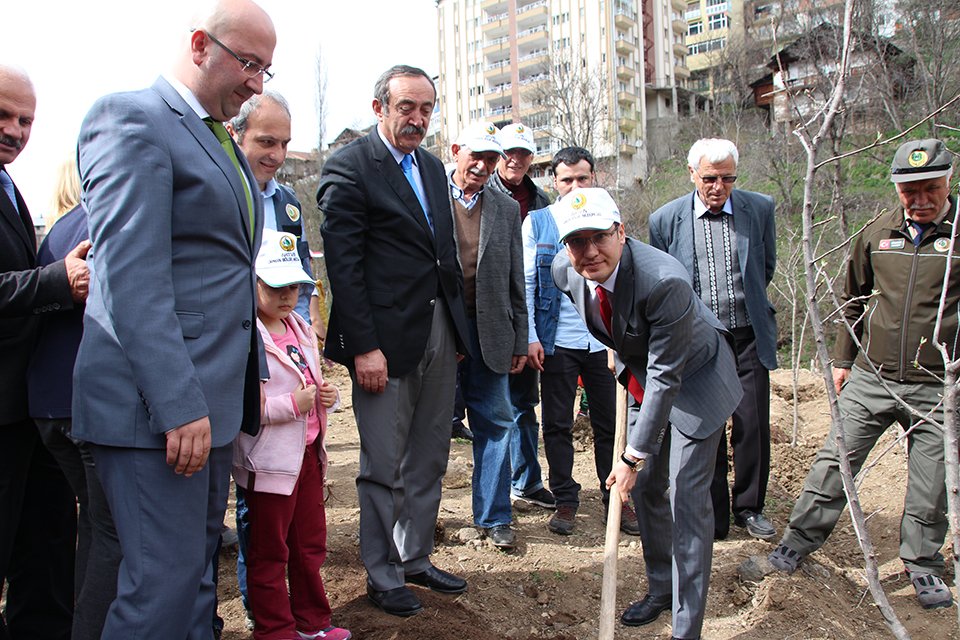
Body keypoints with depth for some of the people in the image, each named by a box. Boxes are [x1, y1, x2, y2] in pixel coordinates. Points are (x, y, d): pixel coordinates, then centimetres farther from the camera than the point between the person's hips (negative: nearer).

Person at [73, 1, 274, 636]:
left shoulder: (223, 141, 19)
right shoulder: (133, 118, -9)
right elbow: (132, 274, -18)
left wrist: (251, 376, 18)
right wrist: (178, 405, -23)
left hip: (211, 395, 9)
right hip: (157, 400, -9)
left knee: (198, 568, 16)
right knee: (164, 583, -4)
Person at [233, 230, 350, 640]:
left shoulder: (302, 330, 11)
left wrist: (328, 397, 3)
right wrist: (291, 405, -23)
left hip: (308, 452, 8)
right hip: (270, 460, -8)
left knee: (311, 544, 18)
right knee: (269, 552, 8)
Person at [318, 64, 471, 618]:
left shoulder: (433, 167, 15)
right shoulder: (350, 167, -8)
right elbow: (344, 264, -14)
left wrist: (459, 326, 11)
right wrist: (363, 347, -18)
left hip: (440, 331, 7)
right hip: (386, 338, -7)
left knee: (428, 460, 15)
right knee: (383, 466, 5)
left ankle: (416, 558, 31)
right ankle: (383, 575, 22)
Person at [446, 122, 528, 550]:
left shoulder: (506, 210, 10)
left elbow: (515, 281, 11)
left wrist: (519, 341, 9)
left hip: (488, 333, 3)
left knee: (495, 425, 6)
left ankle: (493, 517, 19)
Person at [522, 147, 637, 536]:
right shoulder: (537, 222, 2)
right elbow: (526, 283, 0)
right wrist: (530, 337, -7)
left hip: (604, 342, 1)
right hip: (557, 343, -1)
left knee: (610, 424, 8)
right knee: (557, 425, 7)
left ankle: (615, 498, 22)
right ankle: (565, 500, 21)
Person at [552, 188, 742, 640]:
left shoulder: (664, 281, -36)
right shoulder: (565, 270, -15)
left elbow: (666, 377, -30)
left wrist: (633, 456, -26)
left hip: (694, 379, -6)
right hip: (642, 377, 6)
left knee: (687, 498, -7)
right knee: (645, 488, 12)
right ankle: (660, 587, 34)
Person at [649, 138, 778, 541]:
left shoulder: (760, 209, -1)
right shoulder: (666, 219, -4)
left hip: (747, 337, 1)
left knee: (753, 426, 5)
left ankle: (749, 508, 26)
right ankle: (714, 517, 19)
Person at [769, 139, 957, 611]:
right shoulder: (876, 234, 5)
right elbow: (852, 300, 16)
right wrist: (843, 358, 15)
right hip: (870, 378, 2)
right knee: (834, 461, 6)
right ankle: (799, 541, 21)